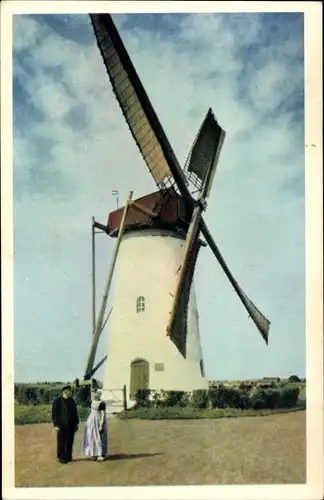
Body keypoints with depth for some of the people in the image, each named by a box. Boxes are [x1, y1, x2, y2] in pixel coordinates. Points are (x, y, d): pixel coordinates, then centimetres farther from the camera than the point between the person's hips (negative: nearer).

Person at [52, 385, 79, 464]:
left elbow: (75, 412, 13)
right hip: (62, 425, -5)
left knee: (70, 442, 8)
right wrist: (56, 425, -12)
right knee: (61, 442, 1)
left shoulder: (72, 401, 7)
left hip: (71, 425, 5)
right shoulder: (57, 401, -9)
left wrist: (76, 423, 11)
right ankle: (61, 457, 13)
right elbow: (54, 413, -9)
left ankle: (68, 457, 18)